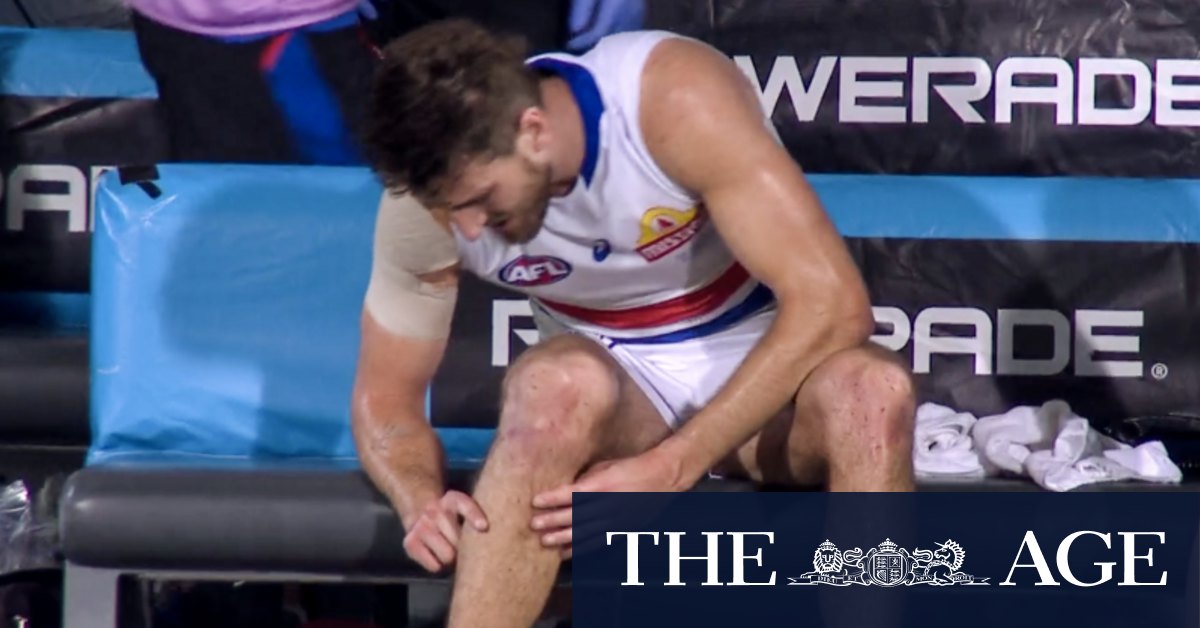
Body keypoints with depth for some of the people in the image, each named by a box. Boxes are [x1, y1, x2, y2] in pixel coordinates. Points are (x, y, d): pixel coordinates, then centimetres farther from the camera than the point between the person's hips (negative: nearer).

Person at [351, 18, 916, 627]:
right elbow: (384, 396, -4)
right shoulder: (428, 196, -16)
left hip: (765, 376, -1)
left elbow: (831, 303, -29)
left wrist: (670, 468, -35)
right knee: (557, 381, -35)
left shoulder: (677, 99, -27)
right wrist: (422, 500, -28)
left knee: (871, 388, -36)